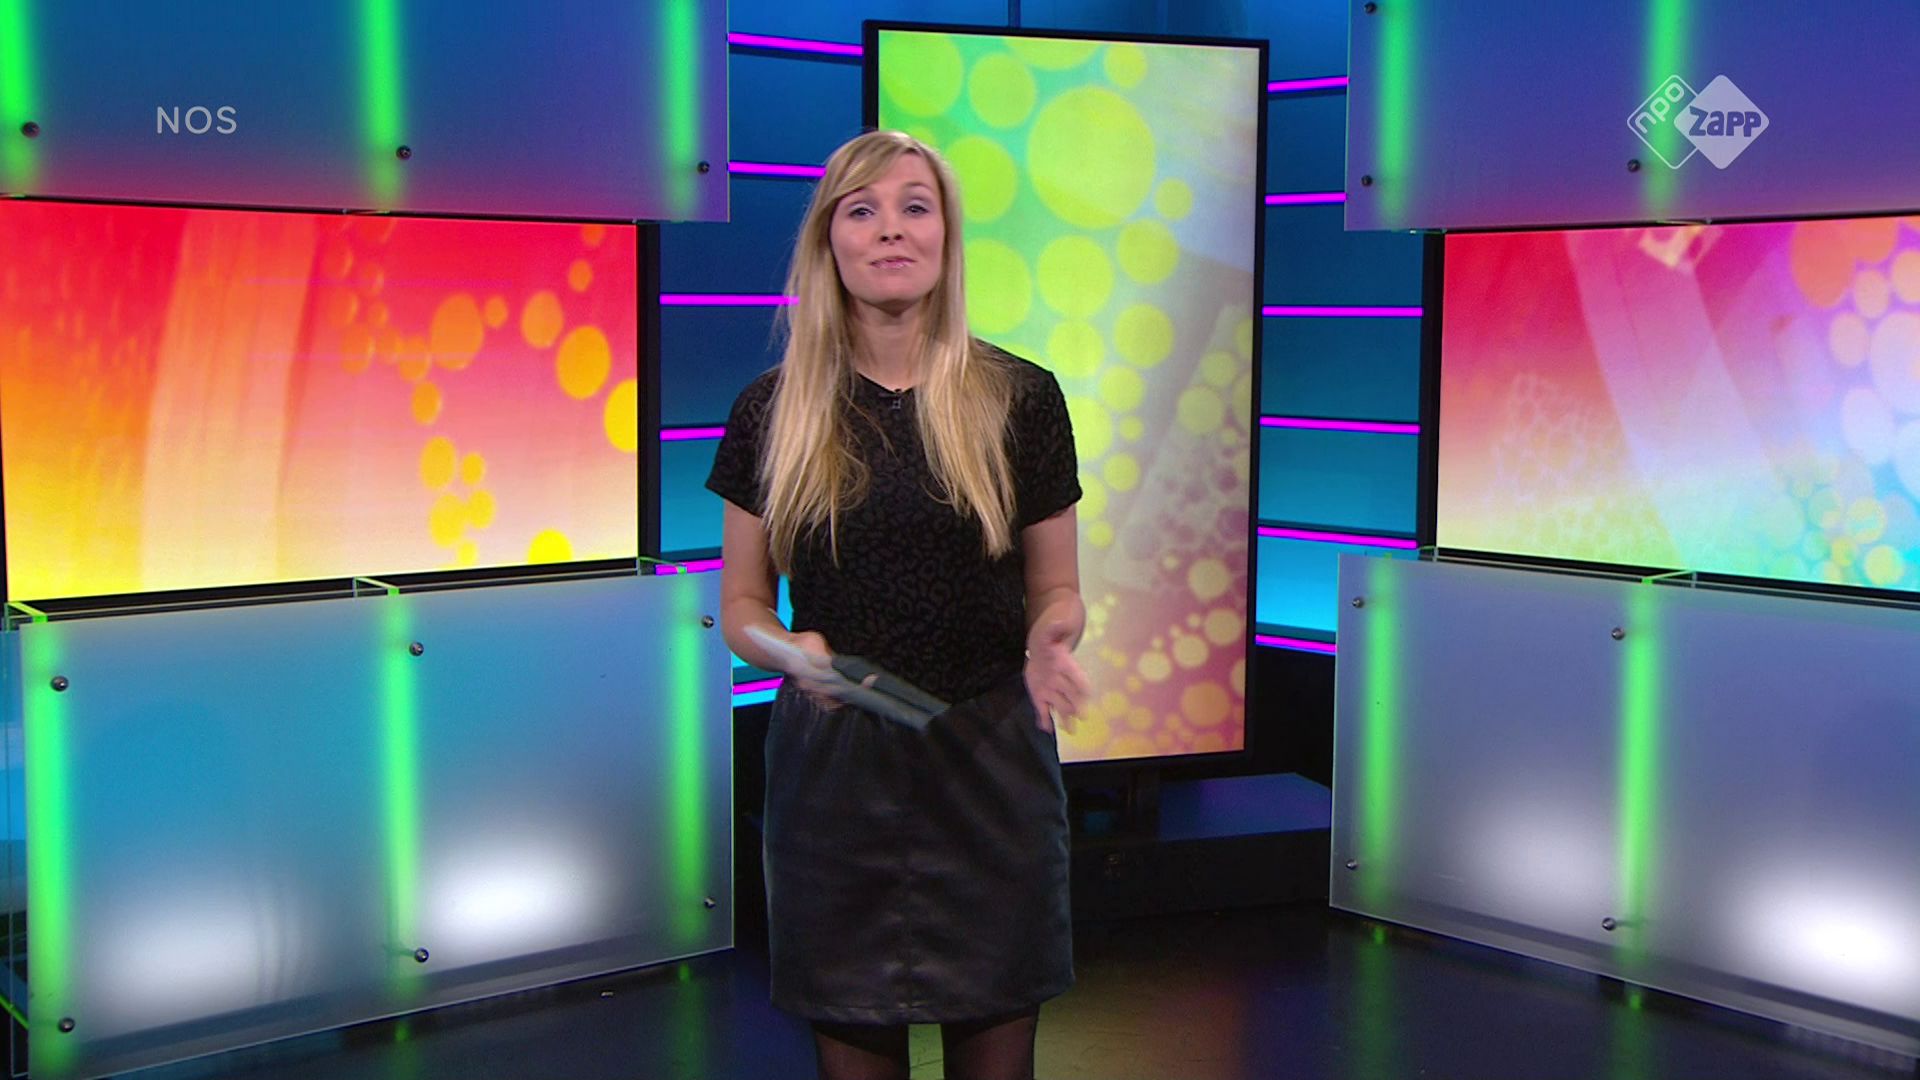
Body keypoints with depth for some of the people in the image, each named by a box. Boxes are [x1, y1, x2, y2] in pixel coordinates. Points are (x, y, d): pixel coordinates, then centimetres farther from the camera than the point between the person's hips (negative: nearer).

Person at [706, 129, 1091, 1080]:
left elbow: (1056, 589, 8)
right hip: (831, 762, 0)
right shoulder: (772, 412, 1)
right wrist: (789, 651, -15)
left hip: (989, 761, 0)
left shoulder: (1021, 399, 1)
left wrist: (1049, 641, -14)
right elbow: (740, 604, 6)